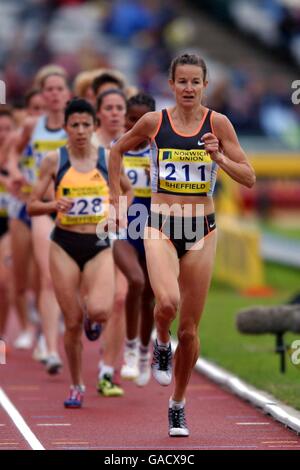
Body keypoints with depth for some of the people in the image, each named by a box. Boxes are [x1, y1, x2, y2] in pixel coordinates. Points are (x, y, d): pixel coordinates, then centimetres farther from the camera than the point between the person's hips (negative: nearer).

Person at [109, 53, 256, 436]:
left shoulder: (218, 124, -1)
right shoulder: (154, 122, 0)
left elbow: (249, 178, 0)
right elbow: (117, 150, 18)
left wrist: (219, 157, -17)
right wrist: (115, 197, 12)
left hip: (200, 230, 1)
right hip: (161, 227, -1)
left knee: (189, 327, 5)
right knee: (167, 302, -28)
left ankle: (178, 404, 23)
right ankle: (161, 345, 8)